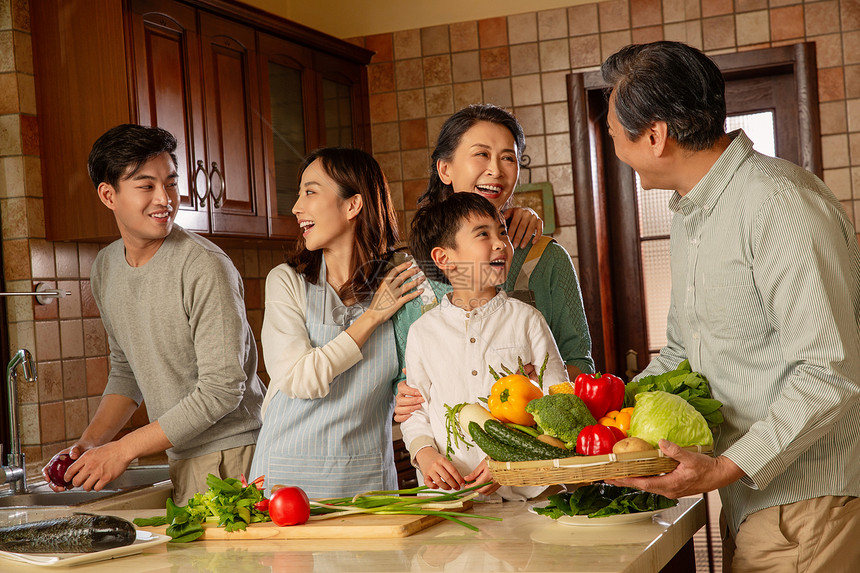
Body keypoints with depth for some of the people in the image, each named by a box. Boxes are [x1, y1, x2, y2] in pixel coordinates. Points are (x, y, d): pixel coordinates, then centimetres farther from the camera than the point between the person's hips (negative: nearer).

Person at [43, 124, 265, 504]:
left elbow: (222, 389, -19)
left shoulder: (205, 268, -17)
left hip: (232, 454, -6)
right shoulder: (106, 267, 7)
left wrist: (122, 450, -16)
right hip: (181, 457, 6)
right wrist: (89, 442, 2)